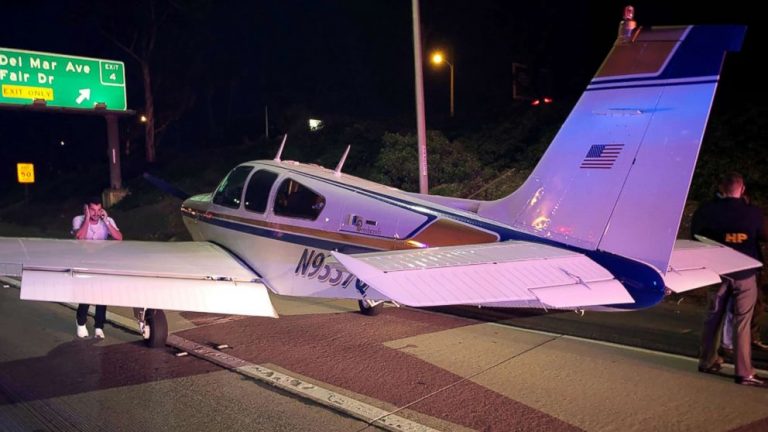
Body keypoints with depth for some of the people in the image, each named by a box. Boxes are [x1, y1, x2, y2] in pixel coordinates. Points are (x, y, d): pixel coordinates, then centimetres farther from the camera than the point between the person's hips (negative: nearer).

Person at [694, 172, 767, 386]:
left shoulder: (707, 211, -6)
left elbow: (695, 235, 4)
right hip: (745, 274, -2)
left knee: (713, 317, 15)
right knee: (742, 322, 1)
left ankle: (707, 361, 25)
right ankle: (744, 372, 3)